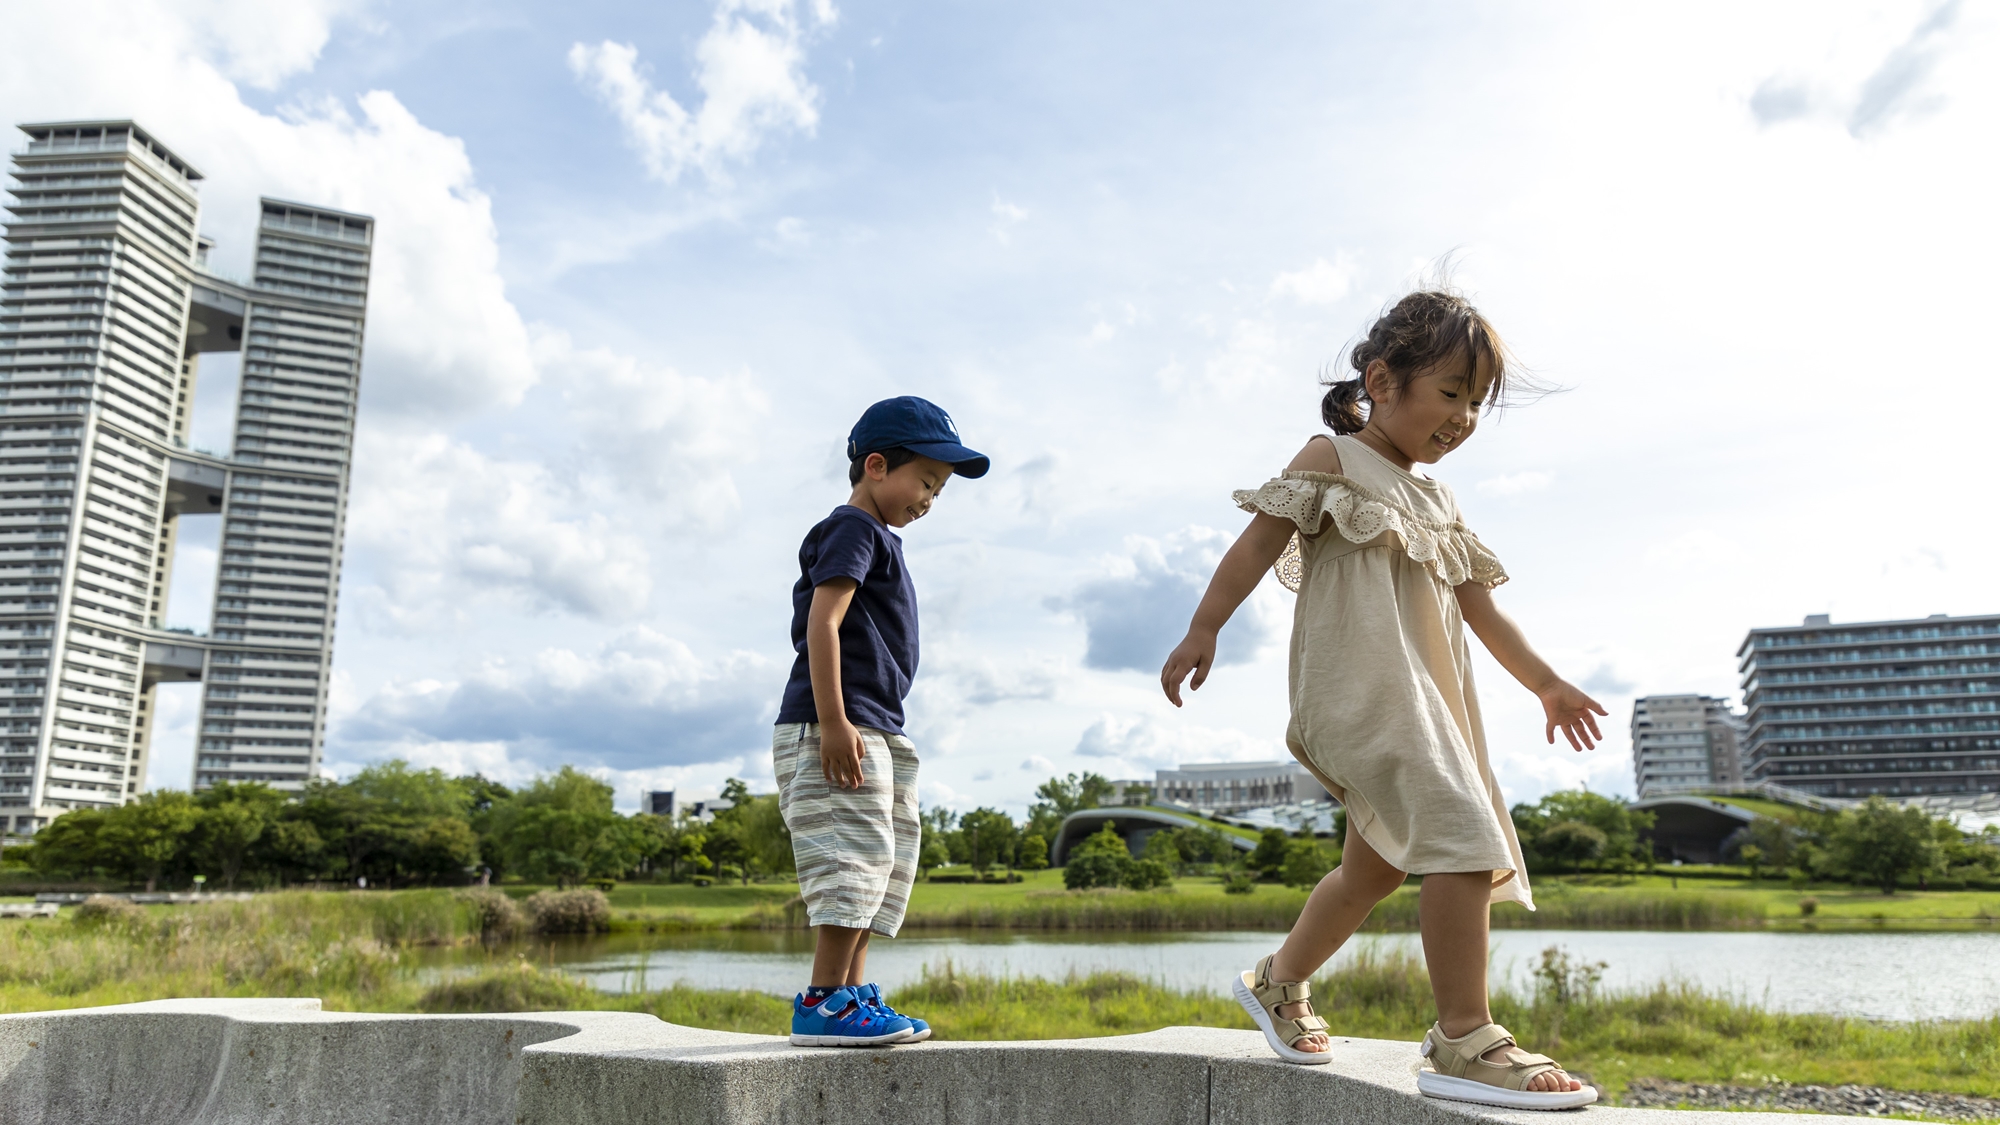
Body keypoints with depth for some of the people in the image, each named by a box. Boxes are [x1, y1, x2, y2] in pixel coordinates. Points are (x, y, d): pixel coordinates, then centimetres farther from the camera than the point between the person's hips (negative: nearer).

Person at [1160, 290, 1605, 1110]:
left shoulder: (1438, 501, 23)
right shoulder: (1331, 459, 2)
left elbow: (1481, 609, 27)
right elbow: (1257, 546, -6)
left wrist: (1545, 684, 27)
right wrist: (1203, 630, -16)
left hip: (1425, 695, 9)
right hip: (1361, 681, -9)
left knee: (1378, 863, 15)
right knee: (1463, 838, -19)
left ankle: (1278, 982, 32)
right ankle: (1464, 1042, -14)